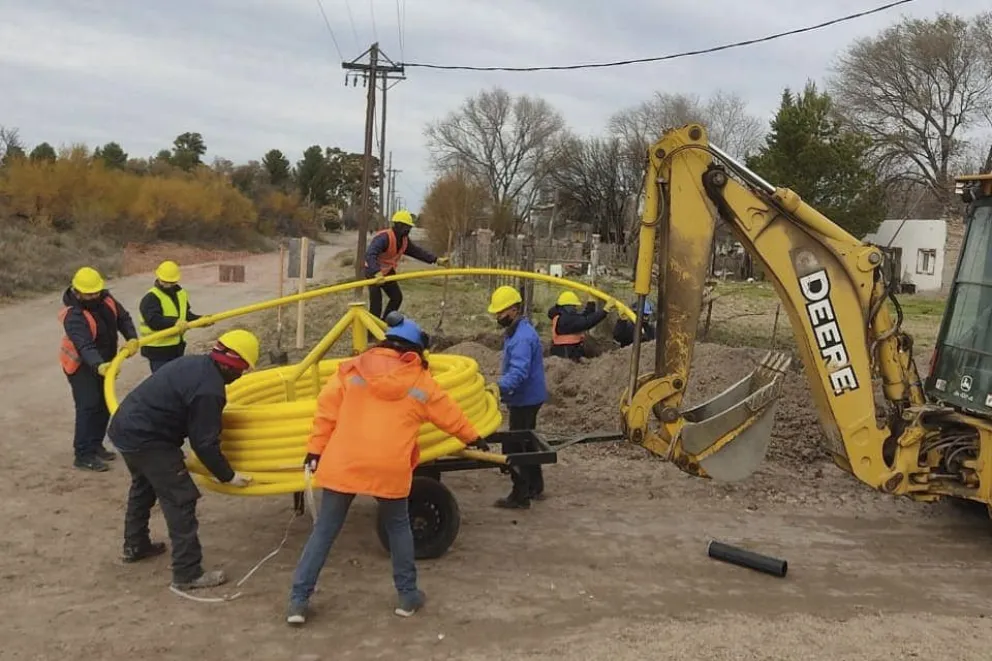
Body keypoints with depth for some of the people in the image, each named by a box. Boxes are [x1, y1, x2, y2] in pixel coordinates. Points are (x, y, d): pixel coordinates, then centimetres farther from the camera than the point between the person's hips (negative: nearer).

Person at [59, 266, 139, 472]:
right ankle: (83, 455, -13)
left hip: (102, 362, 8)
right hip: (80, 364, -8)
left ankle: (95, 445, 26)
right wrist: (99, 366, -59)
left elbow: (123, 318, -4)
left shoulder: (105, 299, -10)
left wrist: (132, 339, -23)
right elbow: (84, 347, -42)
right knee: (88, 405, -15)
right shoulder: (74, 316, -32)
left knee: (103, 404, 12)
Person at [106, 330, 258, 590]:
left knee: (143, 487, 30)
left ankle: (135, 546, 49)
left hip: (126, 426, 10)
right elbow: (205, 443, -18)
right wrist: (228, 475, -6)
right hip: (146, 439, -10)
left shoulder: (195, 363, 7)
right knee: (181, 500, -5)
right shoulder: (209, 389, -22)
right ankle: (188, 573, -1)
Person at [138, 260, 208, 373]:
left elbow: (186, 314, 14)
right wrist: (174, 322, -43)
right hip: (157, 349, -8)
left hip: (176, 347, 8)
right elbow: (153, 321, -32)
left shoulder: (181, 294, 8)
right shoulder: (151, 298, -19)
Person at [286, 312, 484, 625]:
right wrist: (473, 438, 39)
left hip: (342, 464, 1)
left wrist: (315, 450, 12)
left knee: (324, 531, 12)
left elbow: (325, 412, 4)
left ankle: (298, 600, 12)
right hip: (390, 469, -1)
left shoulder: (352, 370, 7)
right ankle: (408, 595, 26)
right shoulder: (421, 382, 8)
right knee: (398, 527, 22)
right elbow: (451, 416, 22)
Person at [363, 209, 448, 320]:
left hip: (387, 272, 9)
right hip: (374, 272, -9)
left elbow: (418, 251, 5)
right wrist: (377, 273, -58)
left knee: (397, 297, 9)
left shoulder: (404, 240, -1)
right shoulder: (383, 237, -30)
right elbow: (370, 254, -43)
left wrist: (436, 259, -3)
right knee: (376, 302, -13)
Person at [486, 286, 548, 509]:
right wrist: (503, 388, 15)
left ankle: (520, 496, 2)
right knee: (526, 443, 21)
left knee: (514, 447, -5)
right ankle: (535, 487, 34)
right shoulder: (516, 331, 10)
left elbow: (518, 372, -35)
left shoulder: (522, 337, -24)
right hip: (526, 398, 11)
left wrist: (499, 388, -46)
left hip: (525, 400, -11)